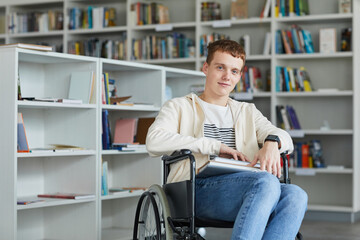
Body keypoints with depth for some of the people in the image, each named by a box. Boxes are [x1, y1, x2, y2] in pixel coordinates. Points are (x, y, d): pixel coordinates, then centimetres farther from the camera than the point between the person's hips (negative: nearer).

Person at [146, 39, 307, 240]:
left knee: (295, 195, -30)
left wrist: (272, 142, -10)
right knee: (267, 181, -34)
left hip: (246, 189, 5)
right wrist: (215, 146, -6)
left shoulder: (247, 112, 32)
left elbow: (285, 138, 18)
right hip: (198, 188, -4)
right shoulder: (179, 107, 19)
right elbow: (154, 141, -2)